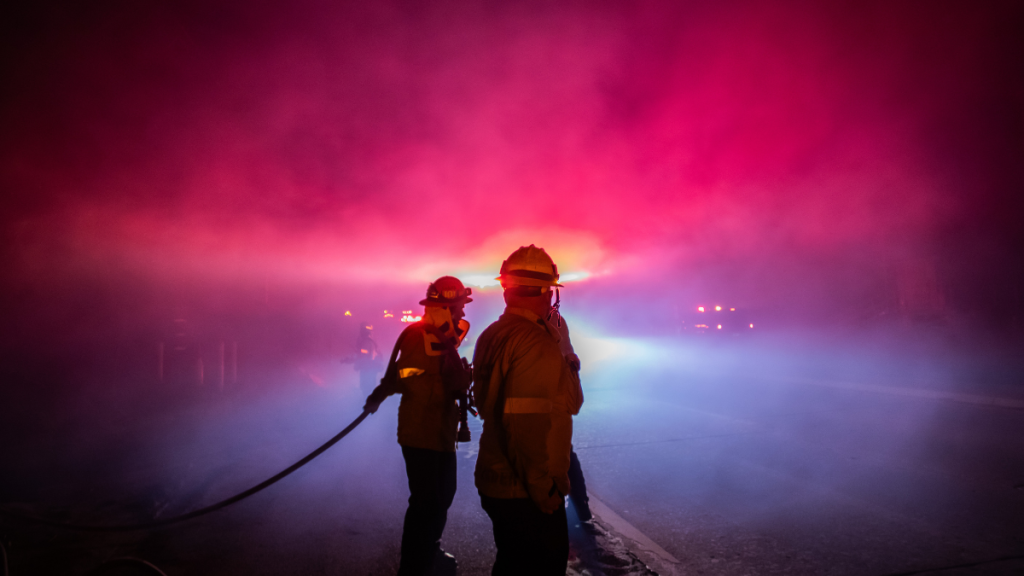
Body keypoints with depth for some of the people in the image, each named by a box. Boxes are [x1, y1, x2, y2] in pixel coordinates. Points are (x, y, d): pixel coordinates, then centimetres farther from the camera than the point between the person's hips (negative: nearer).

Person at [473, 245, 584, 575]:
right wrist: (545, 492, -17)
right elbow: (531, 427, -27)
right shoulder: (536, 344, -23)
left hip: (495, 482, 9)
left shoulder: (491, 337, 6)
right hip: (527, 494, -9)